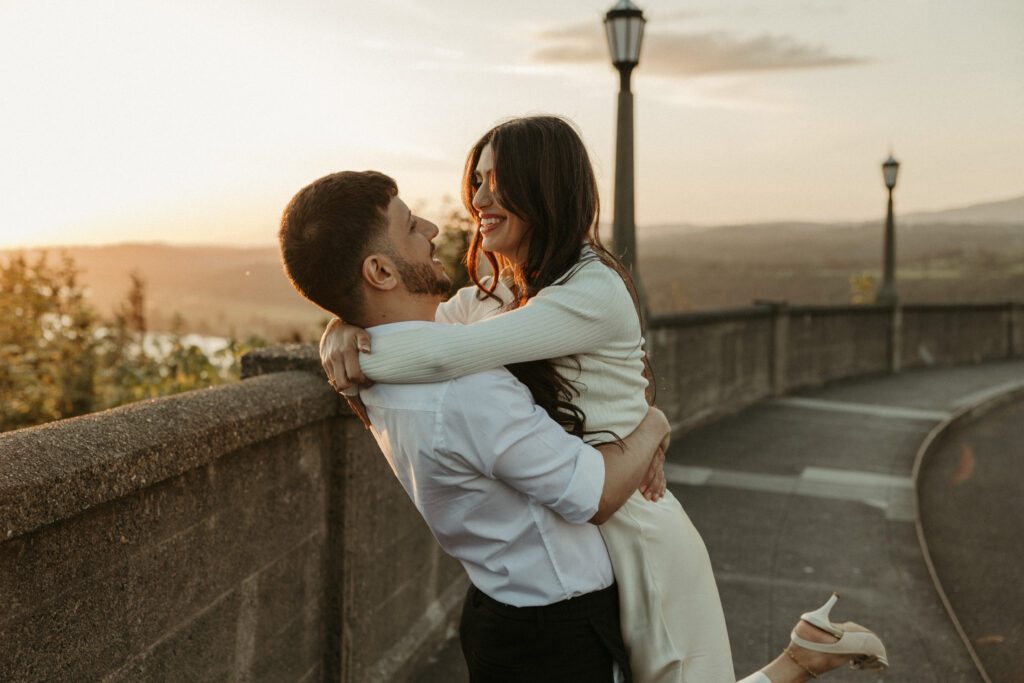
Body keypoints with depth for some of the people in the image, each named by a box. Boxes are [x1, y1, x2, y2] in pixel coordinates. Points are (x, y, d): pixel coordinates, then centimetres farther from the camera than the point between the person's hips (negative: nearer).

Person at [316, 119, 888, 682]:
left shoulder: (595, 293, -22)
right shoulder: (485, 300, 5)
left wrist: (355, 354, -17)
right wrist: (346, 328, -19)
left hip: (637, 540, -8)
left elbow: (445, 354, -31)